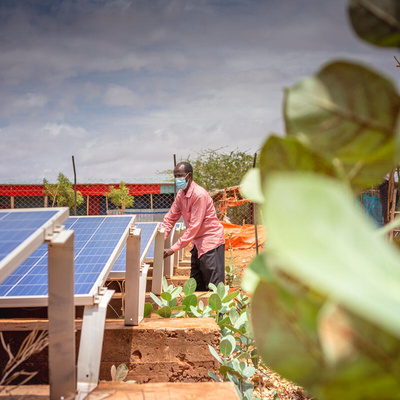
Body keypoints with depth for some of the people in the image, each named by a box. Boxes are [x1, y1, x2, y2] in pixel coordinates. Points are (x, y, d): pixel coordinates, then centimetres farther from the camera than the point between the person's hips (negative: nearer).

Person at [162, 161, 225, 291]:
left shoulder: (199, 194, -22)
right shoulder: (181, 194, 5)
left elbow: (194, 227, -23)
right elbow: (170, 218, 9)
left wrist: (173, 249, -22)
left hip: (211, 242, -9)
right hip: (198, 244, 9)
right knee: (195, 287, 13)